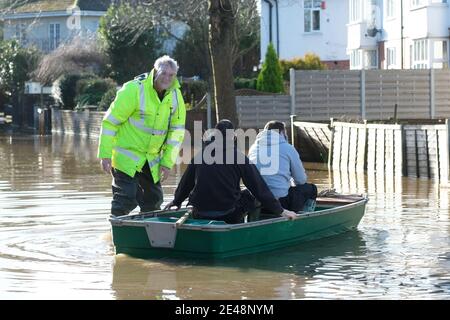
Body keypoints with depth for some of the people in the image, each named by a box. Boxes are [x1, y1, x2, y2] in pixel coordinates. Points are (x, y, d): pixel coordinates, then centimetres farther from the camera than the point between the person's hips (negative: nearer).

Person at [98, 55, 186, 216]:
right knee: (125, 200, -13)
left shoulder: (176, 95, 0)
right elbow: (110, 121, -14)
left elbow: (177, 131, 7)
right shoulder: (134, 90, -18)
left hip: (152, 160, 6)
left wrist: (167, 162, 2)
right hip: (126, 157, -6)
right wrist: (105, 154, -16)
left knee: (153, 201, 12)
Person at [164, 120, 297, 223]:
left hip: (199, 216, 4)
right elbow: (259, 187, -4)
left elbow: (186, 182, 17)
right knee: (249, 195, 21)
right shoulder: (239, 157, -4)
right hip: (228, 216, -4)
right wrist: (280, 210, 1)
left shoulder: (200, 155, 4)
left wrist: (177, 201, 35)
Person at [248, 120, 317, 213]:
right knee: (310, 189, 20)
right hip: (281, 201, -5)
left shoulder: (253, 147, 13)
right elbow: (301, 180, 4)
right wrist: (292, 182, 31)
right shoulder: (288, 148, 0)